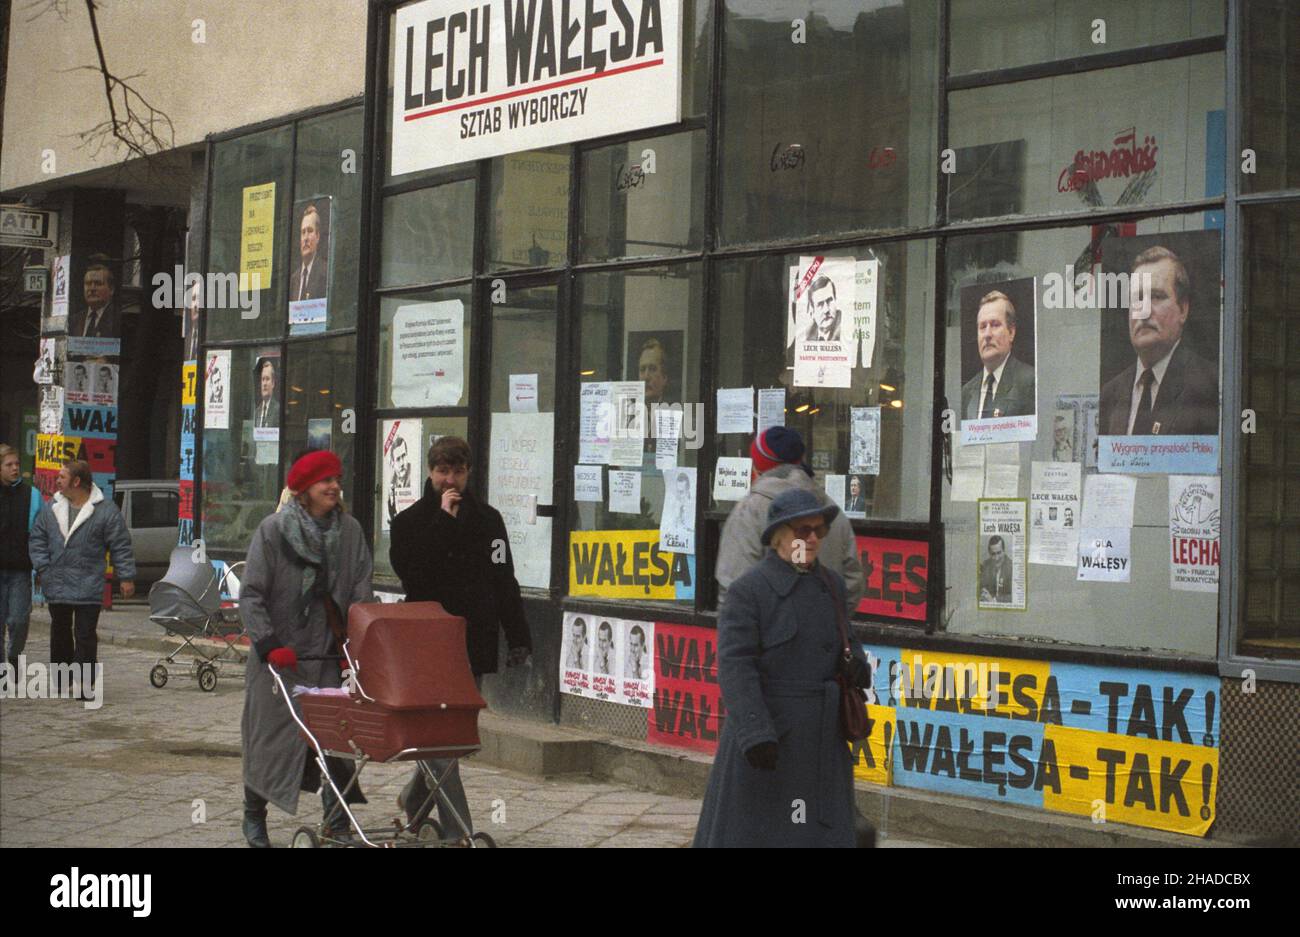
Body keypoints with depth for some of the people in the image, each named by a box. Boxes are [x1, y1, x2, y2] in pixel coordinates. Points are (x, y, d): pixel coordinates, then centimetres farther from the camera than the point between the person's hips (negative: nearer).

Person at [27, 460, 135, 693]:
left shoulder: (105, 510, -6)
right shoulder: (50, 508, 7)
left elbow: (121, 546, -3)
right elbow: (37, 540, 13)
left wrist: (126, 577, -6)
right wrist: (43, 568, 0)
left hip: (89, 588, -5)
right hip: (56, 586, 5)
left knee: (86, 634, -5)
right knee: (60, 632, 14)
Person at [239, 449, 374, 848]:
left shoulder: (350, 530, 4)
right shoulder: (273, 530, -5)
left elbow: (360, 591, 5)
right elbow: (251, 594, -7)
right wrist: (269, 645, -16)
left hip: (330, 654, 2)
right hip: (279, 657, -2)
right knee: (271, 735, 7)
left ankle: (337, 825, 6)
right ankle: (254, 817, 27)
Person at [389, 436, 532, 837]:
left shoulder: (487, 519, 10)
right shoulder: (410, 521, 1)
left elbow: (504, 583, 9)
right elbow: (410, 571, -17)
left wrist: (518, 638, 2)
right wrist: (443, 521, -17)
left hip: (473, 643, 4)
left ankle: (414, 796, 37)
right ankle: (457, 830, -10)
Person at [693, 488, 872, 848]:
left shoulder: (832, 585, 11)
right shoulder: (748, 589, -9)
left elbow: (847, 640, 24)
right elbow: (734, 666, -16)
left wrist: (856, 663, -1)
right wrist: (755, 734, -25)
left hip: (822, 737, 6)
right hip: (766, 729, -6)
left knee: (825, 828, 7)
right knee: (752, 830, 3)